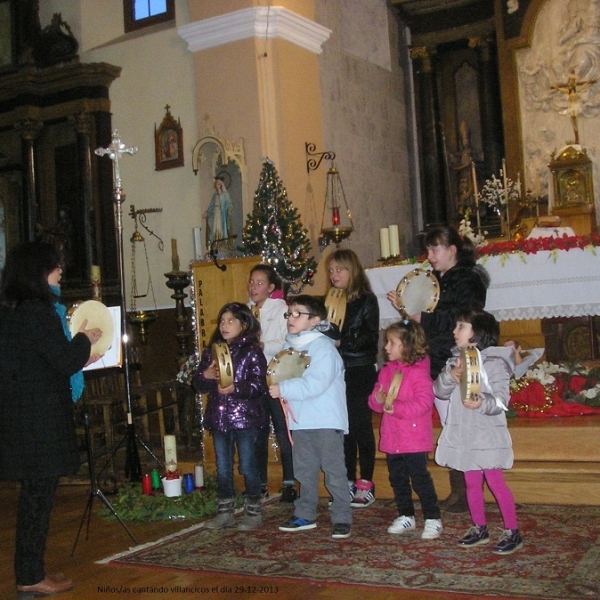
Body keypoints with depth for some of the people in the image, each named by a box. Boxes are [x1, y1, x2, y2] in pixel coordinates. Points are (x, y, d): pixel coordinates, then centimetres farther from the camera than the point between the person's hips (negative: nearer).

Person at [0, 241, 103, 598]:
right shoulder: (37, 310, -17)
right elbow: (66, 362, -16)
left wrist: (78, 357, 23)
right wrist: (84, 340, 2)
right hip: (41, 418, -9)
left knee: (34, 492, 16)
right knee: (40, 493, 1)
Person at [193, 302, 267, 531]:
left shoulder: (251, 351, -6)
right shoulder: (211, 350, 10)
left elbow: (260, 385, -14)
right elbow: (198, 385, 11)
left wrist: (235, 388, -26)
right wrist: (206, 376, -10)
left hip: (245, 417, -5)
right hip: (219, 418, 6)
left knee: (247, 466, 1)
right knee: (223, 468, 13)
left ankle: (253, 512, 14)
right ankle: (225, 512, 24)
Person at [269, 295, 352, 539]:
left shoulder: (323, 347, -14)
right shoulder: (290, 346, 11)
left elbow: (315, 384, -24)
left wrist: (283, 389, -20)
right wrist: (276, 386, -4)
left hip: (327, 421, -8)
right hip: (299, 419, 8)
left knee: (334, 470, -2)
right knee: (304, 471, 15)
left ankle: (342, 518, 6)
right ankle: (305, 515, 26)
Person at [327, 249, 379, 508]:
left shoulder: (366, 300, -1)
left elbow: (369, 337, -9)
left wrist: (342, 343, -18)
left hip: (360, 372, -5)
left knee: (361, 426, -2)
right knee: (344, 428, 7)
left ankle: (366, 484, 5)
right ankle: (349, 483, 14)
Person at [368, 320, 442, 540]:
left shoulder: (419, 372, -14)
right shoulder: (386, 371, 9)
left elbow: (423, 402, -23)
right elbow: (374, 400, 10)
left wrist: (396, 407, -26)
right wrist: (378, 399, -14)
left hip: (415, 438, -7)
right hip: (392, 438, 7)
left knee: (420, 478, -3)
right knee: (397, 479, 14)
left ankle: (433, 519, 7)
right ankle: (406, 516, 27)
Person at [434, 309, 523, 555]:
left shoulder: (494, 362, -11)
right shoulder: (456, 360, 9)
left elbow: (501, 400, -18)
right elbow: (439, 391, 1)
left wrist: (482, 403, -38)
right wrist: (450, 375, -18)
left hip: (487, 434, -6)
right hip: (464, 433, 6)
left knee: (495, 481, -4)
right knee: (472, 482, 13)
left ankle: (512, 532, 6)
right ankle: (479, 528, 25)